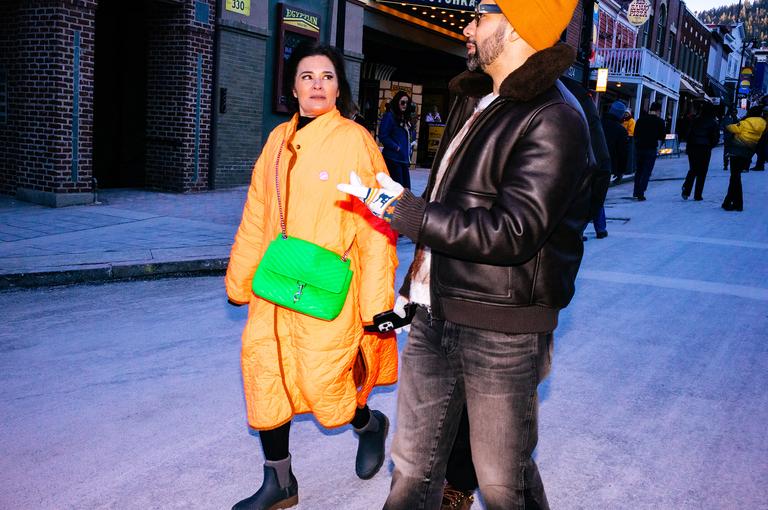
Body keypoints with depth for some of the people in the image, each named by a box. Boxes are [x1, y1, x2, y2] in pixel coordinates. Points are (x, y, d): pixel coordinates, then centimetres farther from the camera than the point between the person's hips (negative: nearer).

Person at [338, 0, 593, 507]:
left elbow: (510, 233, -24)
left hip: (501, 332, -8)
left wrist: (403, 208, -19)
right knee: (413, 465, 18)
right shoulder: (474, 100, 14)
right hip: (435, 318, 8)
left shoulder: (553, 120, -15)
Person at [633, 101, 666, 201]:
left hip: (639, 147, 4)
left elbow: (635, 134, 6)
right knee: (646, 172, 1)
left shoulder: (641, 119, 2)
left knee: (638, 170, 16)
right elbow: (662, 137, -3)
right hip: (651, 149, -3)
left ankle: (636, 192, 19)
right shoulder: (659, 121, -7)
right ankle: (641, 194, -5)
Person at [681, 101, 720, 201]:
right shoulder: (713, 123, -2)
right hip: (705, 150, -2)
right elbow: (716, 138, -3)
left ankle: (686, 191, -7)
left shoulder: (695, 120, 0)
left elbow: (688, 134, -2)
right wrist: (709, 146, 13)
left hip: (692, 148, 2)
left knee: (693, 170, 14)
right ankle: (697, 195, 6)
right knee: (702, 172, 6)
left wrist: (688, 146, 7)